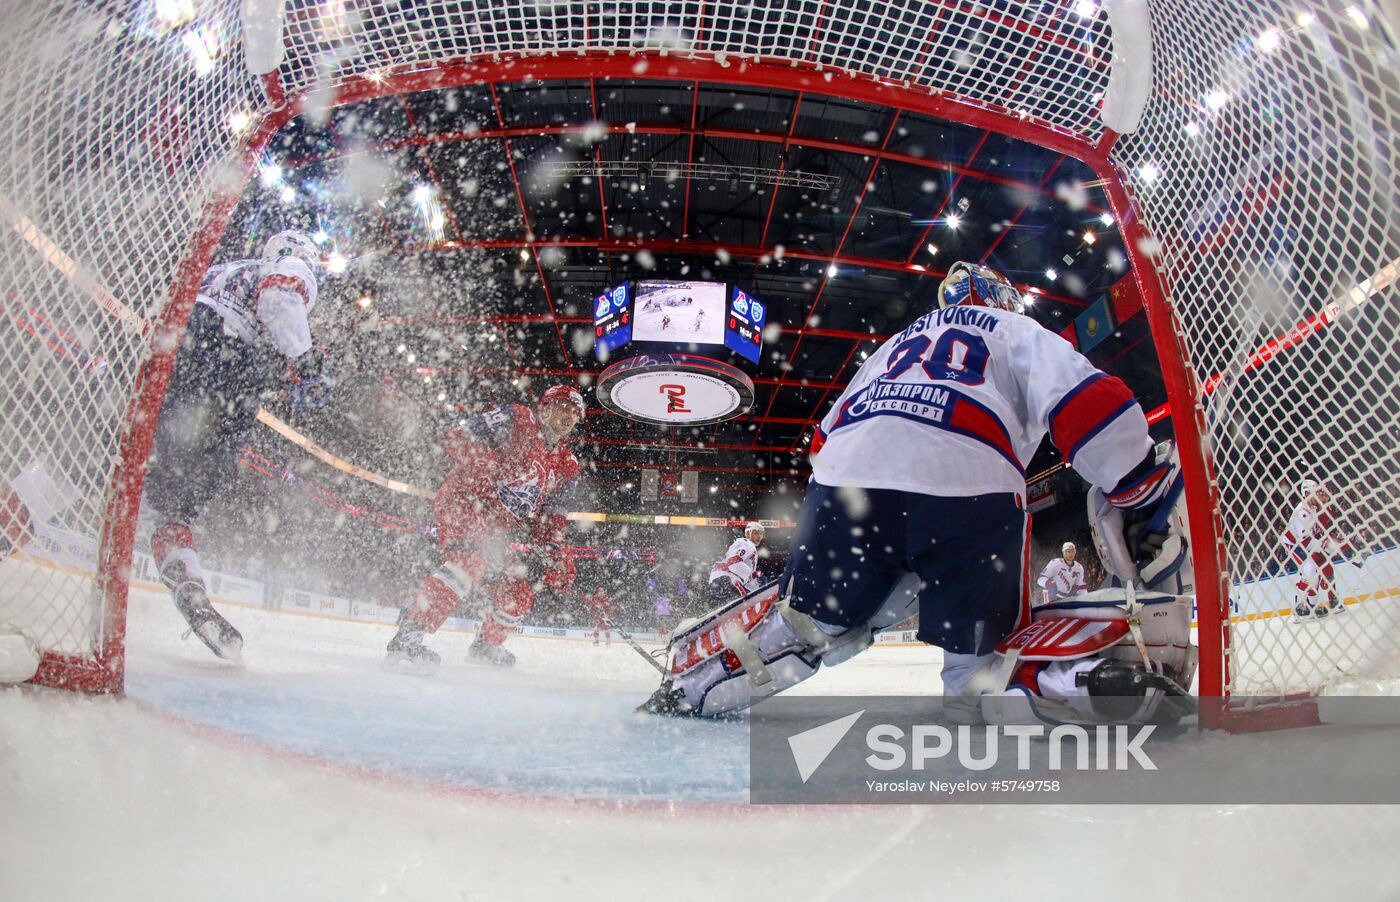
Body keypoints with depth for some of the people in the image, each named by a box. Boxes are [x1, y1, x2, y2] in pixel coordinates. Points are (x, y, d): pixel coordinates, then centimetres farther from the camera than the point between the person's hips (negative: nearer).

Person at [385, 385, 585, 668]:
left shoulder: (567, 467, 13)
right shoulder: (515, 418, -6)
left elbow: (551, 518, 14)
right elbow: (459, 438, -12)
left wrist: (556, 555, -1)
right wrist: (490, 465, -26)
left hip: (498, 528, 8)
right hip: (462, 504, -8)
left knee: (518, 594, 9)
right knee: (471, 560, -33)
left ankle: (487, 645, 39)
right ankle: (408, 635, -37)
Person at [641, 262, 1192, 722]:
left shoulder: (898, 342, 39)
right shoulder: (1016, 332, 25)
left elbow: (829, 435, 33)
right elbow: (1086, 405, 5)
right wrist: (1148, 494, 8)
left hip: (846, 475, 4)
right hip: (968, 490, -3)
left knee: (807, 617, 18)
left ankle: (688, 684, 17)